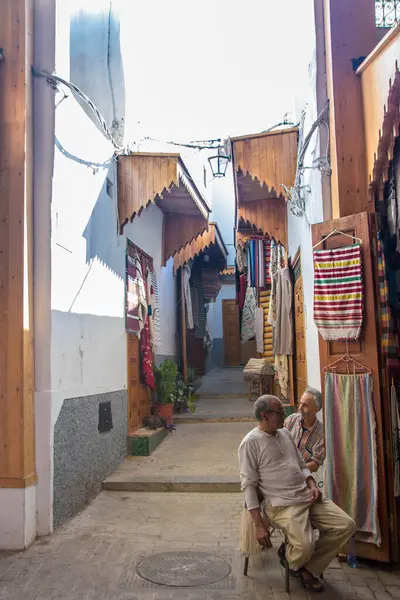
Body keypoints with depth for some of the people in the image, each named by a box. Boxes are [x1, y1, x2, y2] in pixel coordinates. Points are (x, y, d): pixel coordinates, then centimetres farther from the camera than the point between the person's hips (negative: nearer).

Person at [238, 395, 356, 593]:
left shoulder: (285, 433, 13)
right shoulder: (250, 442, -11)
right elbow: (248, 485, -12)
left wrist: (312, 485, 1)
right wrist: (259, 525, -17)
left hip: (308, 496, 8)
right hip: (281, 504, -7)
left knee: (347, 526, -6)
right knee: (304, 547, -29)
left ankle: (309, 567, 8)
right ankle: (288, 555, 10)